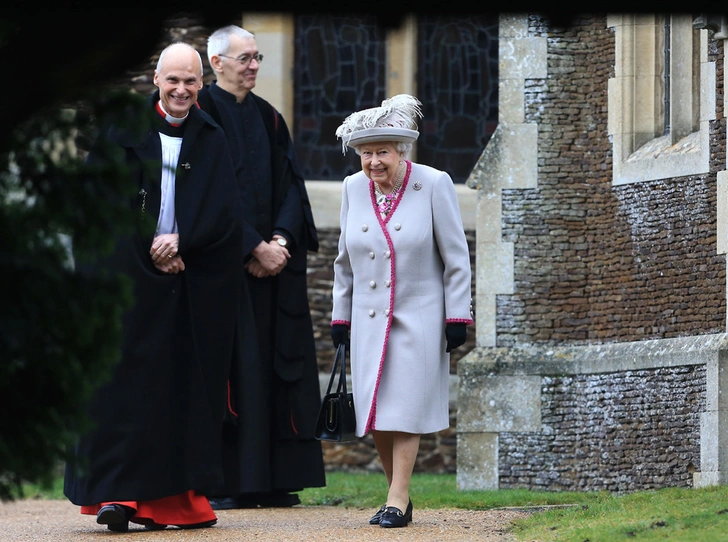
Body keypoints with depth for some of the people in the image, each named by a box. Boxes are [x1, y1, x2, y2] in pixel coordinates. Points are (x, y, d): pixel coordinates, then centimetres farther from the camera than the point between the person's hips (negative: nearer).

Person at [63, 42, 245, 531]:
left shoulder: (213, 141, 10)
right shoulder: (123, 129, 3)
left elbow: (225, 211, 2)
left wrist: (181, 240, -13)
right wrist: (151, 247, -9)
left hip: (196, 283, 2)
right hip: (130, 269, -2)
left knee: (187, 385, 2)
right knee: (128, 380, -8)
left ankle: (177, 495, 5)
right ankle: (118, 491, -9)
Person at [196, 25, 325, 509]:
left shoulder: (268, 119, 16)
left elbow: (289, 184, 10)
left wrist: (280, 242, -8)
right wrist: (255, 249, -15)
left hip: (272, 260, 6)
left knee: (273, 362, 3)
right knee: (228, 364, -8)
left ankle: (269, 480, 4)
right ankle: (220, 482, -7)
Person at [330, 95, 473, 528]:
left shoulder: (434, 185, -7)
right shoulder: (353, 189, 5)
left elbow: (456, 258, -3)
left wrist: (457, 317, -7)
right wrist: (340, 316, 14)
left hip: (419, 318, -4)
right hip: (369, 320, 4)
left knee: (405, 409, -9)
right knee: (376, 413, 2)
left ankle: (398, 501, -6)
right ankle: (399, 495, 14)